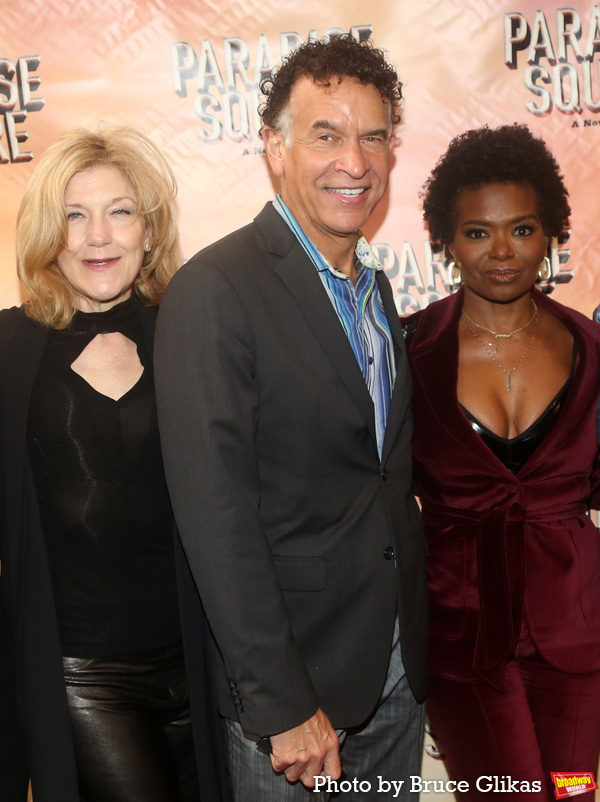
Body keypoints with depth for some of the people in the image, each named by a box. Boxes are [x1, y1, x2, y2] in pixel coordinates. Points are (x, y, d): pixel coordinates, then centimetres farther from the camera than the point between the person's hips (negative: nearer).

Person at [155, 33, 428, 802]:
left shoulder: (375, 287, 8)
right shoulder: (215, 290, -18)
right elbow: (216, 513, -21)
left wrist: (416, 641, 10)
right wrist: (282, 705, -20)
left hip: (397, 674, 7)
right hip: (293, 687, -7)